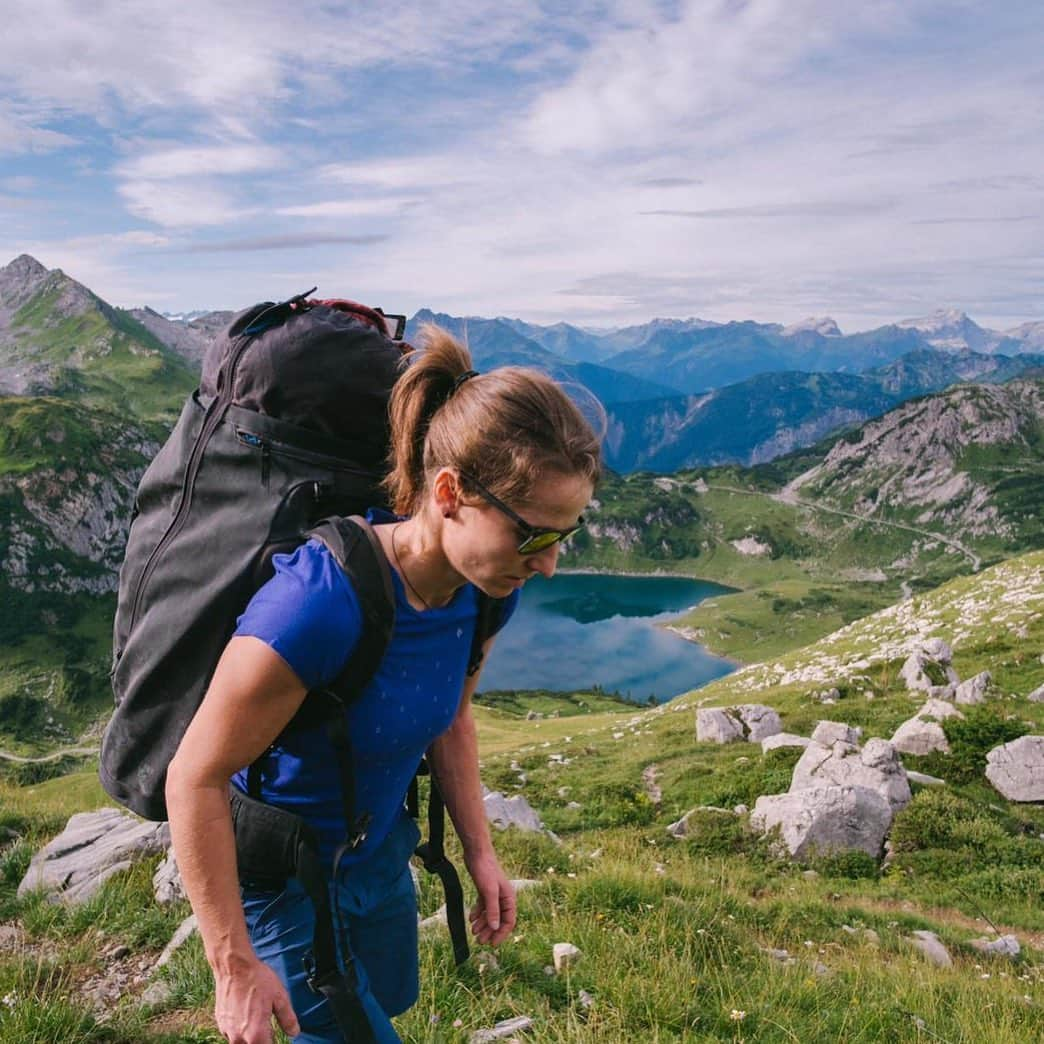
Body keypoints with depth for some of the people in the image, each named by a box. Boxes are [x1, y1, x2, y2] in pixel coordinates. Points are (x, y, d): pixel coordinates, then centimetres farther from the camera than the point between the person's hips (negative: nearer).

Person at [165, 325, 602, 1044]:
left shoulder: (485, 589, -15)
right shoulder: (319, 604, -37)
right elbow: (195, 779, -27)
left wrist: (480, 852, 2)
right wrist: (234, 968, -20)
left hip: (381, 858, 7)